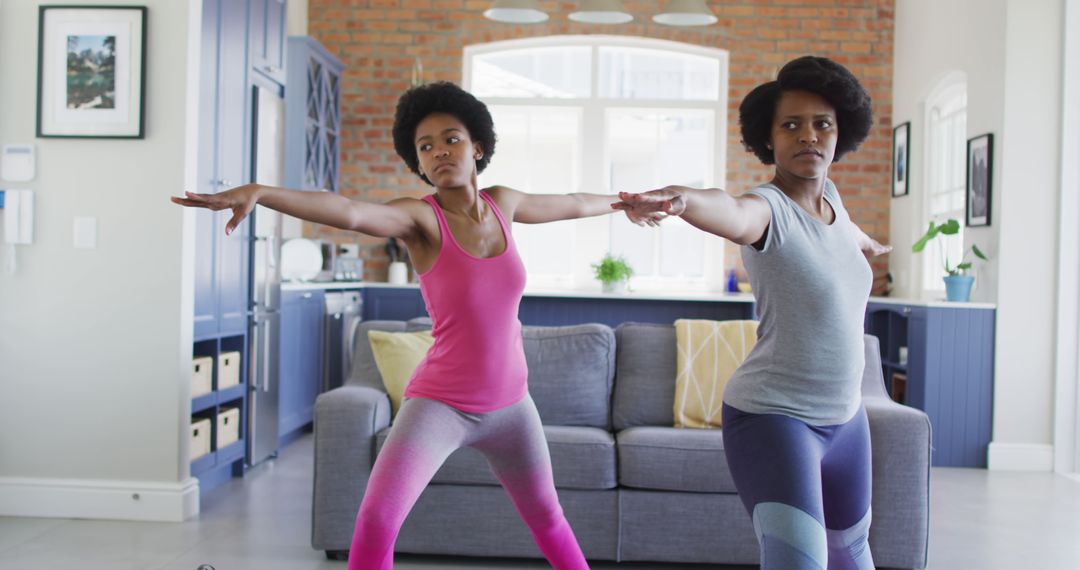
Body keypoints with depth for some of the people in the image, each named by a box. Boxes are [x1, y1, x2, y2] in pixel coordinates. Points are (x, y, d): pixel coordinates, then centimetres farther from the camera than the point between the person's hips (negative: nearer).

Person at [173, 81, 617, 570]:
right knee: (376, 520, -21)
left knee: (546, 516, 22)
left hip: (508, 405, 5)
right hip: (439, 404, -4)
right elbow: (347, 211, -36)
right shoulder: (419, 217, -16)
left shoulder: (501, 203, 0)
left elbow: (572, 204, 20)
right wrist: (258, 192, -54)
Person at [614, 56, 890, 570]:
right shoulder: (768, 206, -19)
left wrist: (865, 244, 53)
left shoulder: (826, 193, 4)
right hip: (773, 417, -8)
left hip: (844, 416, 8)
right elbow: (732, 212, -44)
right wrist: (682, 198, -68)